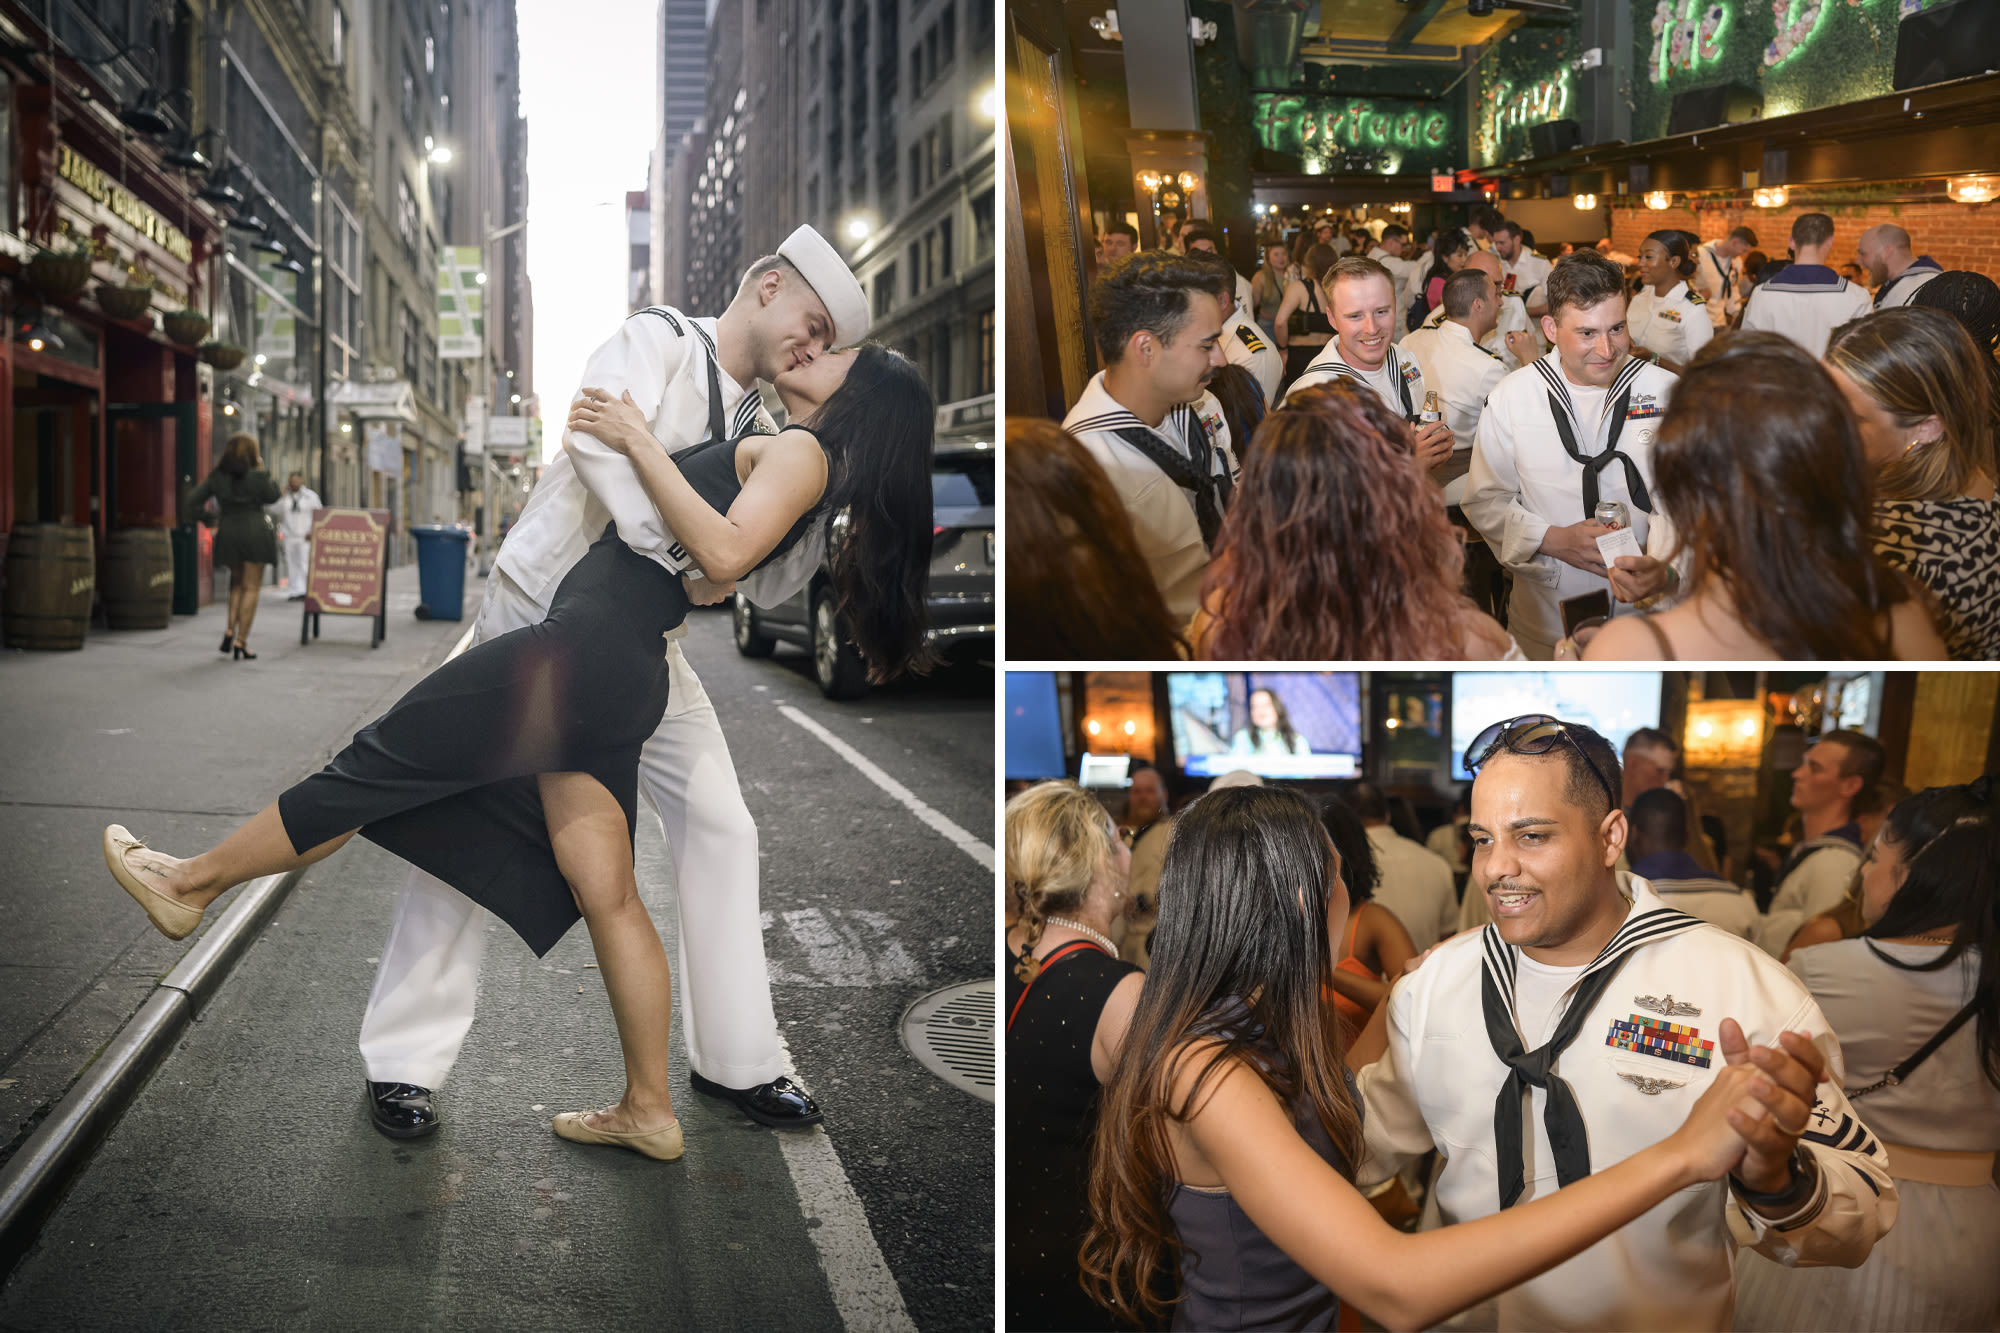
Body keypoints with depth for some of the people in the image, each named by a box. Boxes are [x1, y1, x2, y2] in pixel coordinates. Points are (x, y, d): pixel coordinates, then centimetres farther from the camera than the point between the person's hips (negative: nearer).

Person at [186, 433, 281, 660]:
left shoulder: (217, 476, 4)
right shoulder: (256, 476, -10)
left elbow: (193, 500, 1)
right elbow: (272, 496, 4)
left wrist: (207, 520, 12)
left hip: (228, 533, 5)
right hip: (254, 532, -4)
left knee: (237, 584, 23)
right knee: (251, 588, 0)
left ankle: (230, 630, 9)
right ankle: (241, 642, -3)